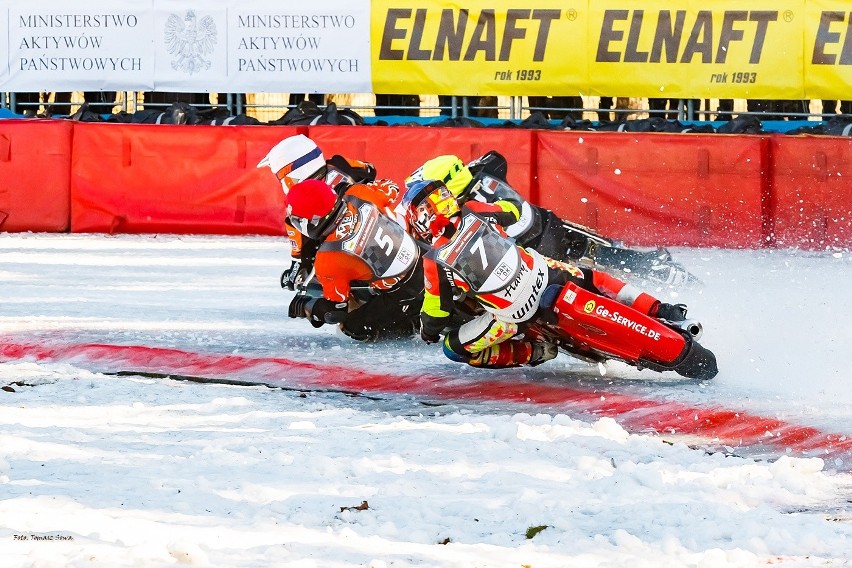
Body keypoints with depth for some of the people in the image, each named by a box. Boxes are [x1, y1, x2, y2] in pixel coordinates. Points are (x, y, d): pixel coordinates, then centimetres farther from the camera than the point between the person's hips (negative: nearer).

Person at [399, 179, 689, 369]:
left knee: (454, 346, 13)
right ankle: (659, 311, 22)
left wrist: (428, 331, 21)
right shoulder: (475, 213, -1)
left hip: (513, 315, -4)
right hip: (542, 274, 4)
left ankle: (532, 353, 3)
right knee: (591, 279, 31)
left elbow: (436, 316, -1)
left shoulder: (435, 262, -10)